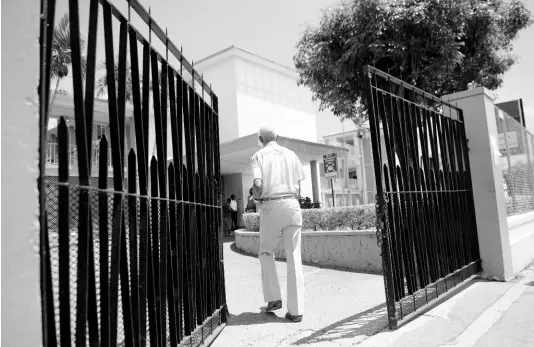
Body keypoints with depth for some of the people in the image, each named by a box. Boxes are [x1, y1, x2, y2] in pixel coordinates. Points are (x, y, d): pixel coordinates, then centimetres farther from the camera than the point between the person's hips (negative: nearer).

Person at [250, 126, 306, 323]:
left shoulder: (258, 156, 3)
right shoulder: (290, 154, 12)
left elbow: (258, 185, -11)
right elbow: (298, 185, 8)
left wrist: (256, 196, 8)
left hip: (271, 206, -2)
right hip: (292, 204, 3)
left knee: (266, 252, 18)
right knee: (294, 256, 4)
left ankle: (273, 298, 12)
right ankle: (296, 309, 6)